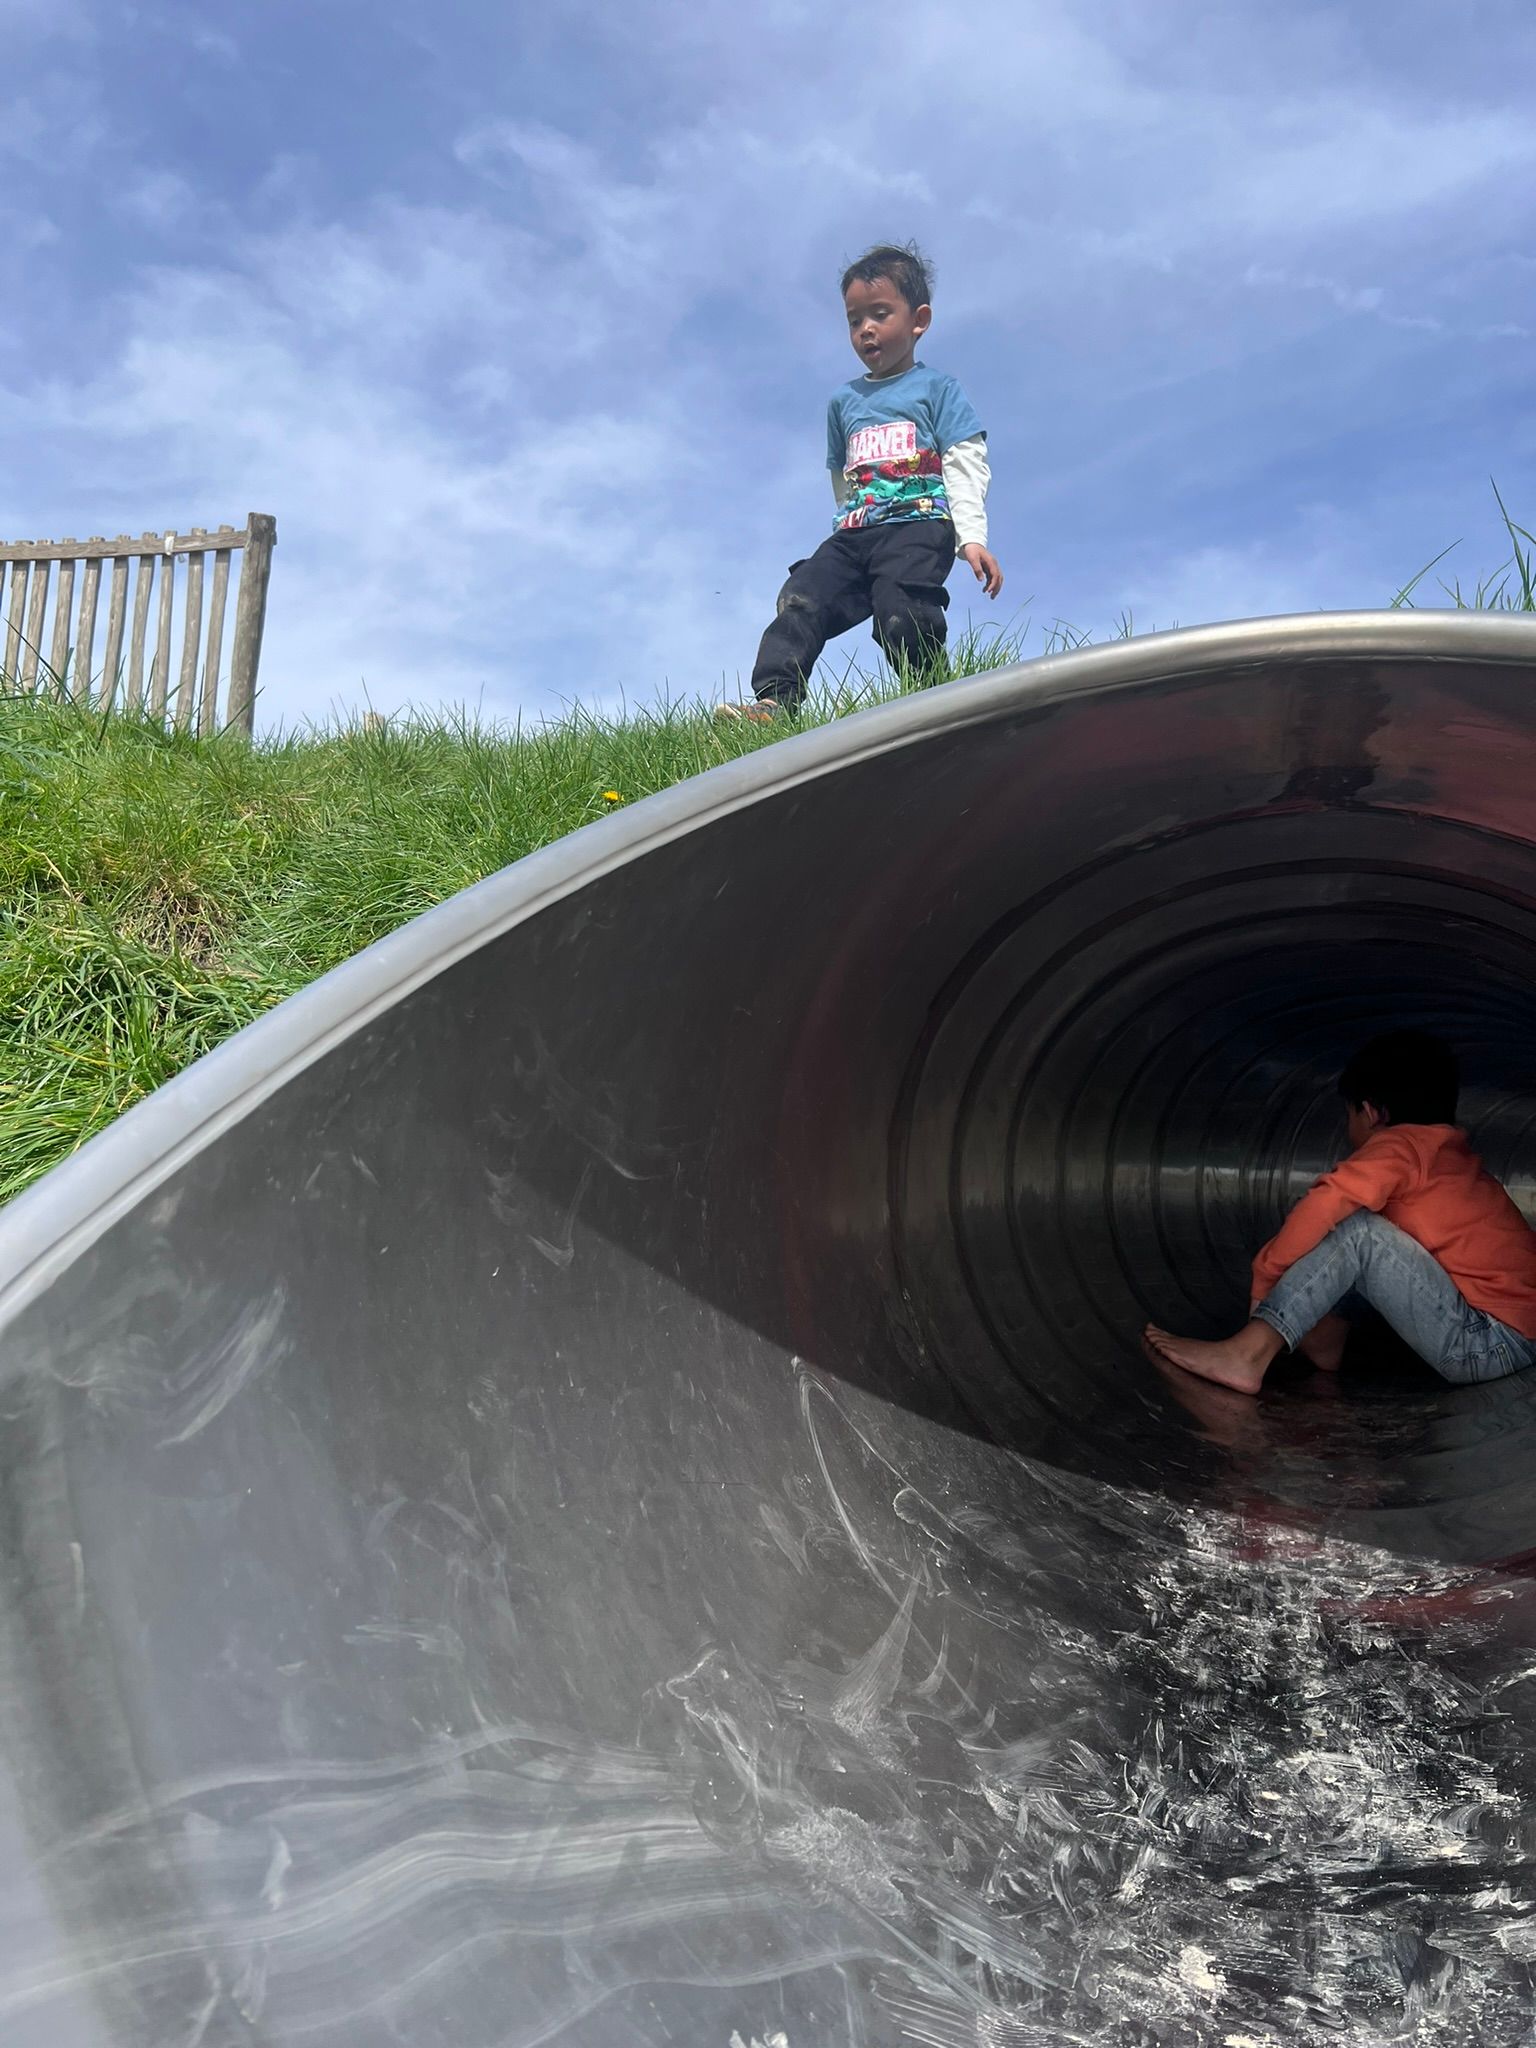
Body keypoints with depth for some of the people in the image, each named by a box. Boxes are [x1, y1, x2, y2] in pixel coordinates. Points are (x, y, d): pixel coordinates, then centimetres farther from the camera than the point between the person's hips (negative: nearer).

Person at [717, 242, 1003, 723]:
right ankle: (772, 700, -28)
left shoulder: (937, 388, 11)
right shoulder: (843, 401, 26)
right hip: (854, 531, 5)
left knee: (901, 615, -29)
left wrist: (972, 537, -11)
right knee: (801, 601, -18)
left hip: (919, 525, -5)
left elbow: (965, 467, 2)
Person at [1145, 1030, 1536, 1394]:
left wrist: (1265, 1276, -12)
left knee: (1355, 1229, -18)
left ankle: (1249, 1353, -22)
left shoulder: (1401, 1144, -10)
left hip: (1496, 1344, -9)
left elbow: (1323, 1206, -23)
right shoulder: (1450, 1153, 18)